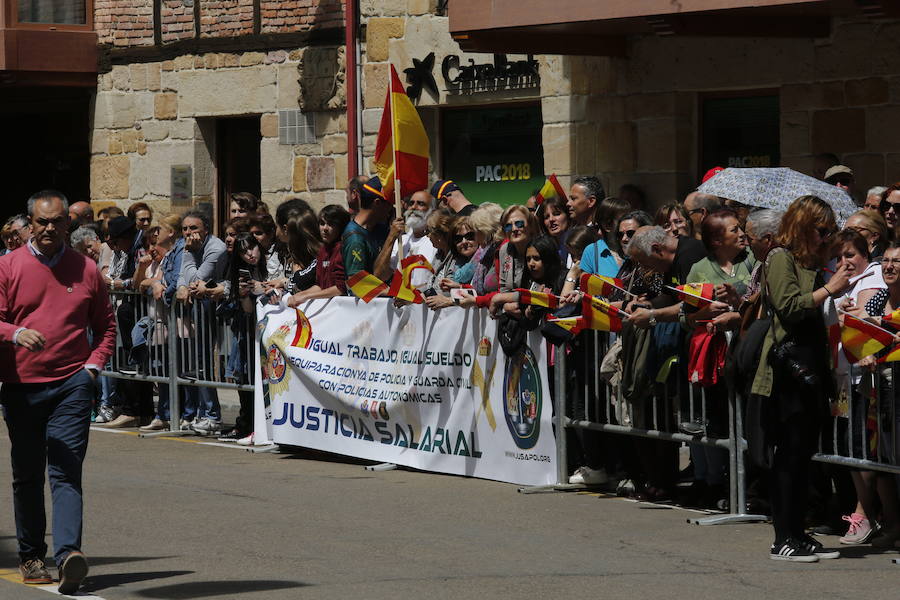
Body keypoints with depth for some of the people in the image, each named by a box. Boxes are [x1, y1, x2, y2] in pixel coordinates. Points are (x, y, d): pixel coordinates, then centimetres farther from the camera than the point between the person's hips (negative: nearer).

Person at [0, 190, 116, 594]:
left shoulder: (85, 270, 7)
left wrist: (93, 365, 1)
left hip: (71, 384, -1)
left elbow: (106, 326, 15)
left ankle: (68, 554, -23)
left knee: (66, 473, -12)